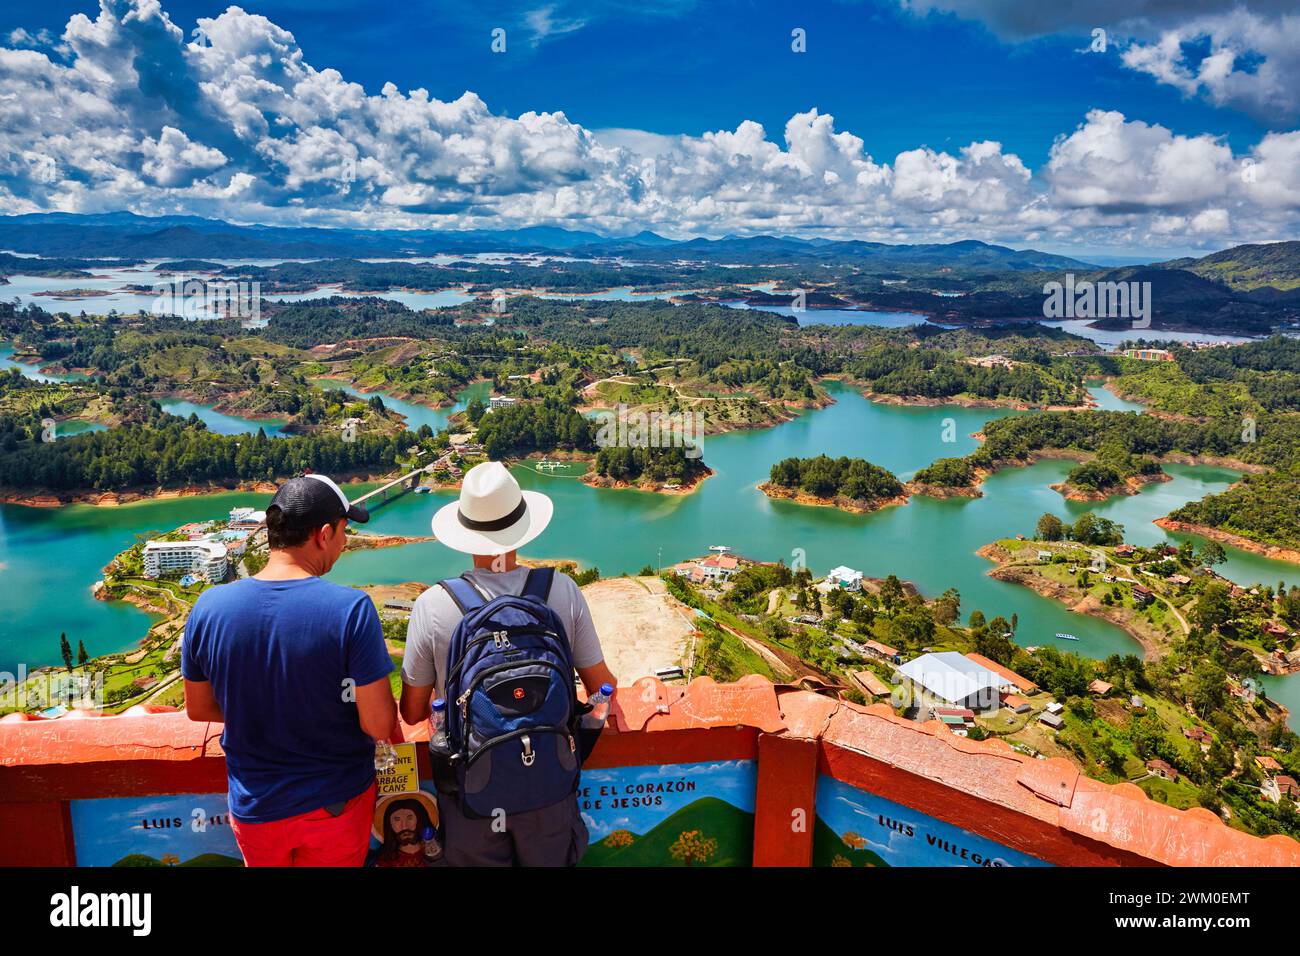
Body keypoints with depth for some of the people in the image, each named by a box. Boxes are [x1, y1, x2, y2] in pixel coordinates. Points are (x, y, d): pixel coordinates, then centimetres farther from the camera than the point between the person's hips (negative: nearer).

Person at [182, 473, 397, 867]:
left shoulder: (208, 607, -14)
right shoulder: (350, 609, -25)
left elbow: (199, 709, -1)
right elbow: (379, 725, -22)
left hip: (255, 809, 3)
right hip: (336, 805, -3)